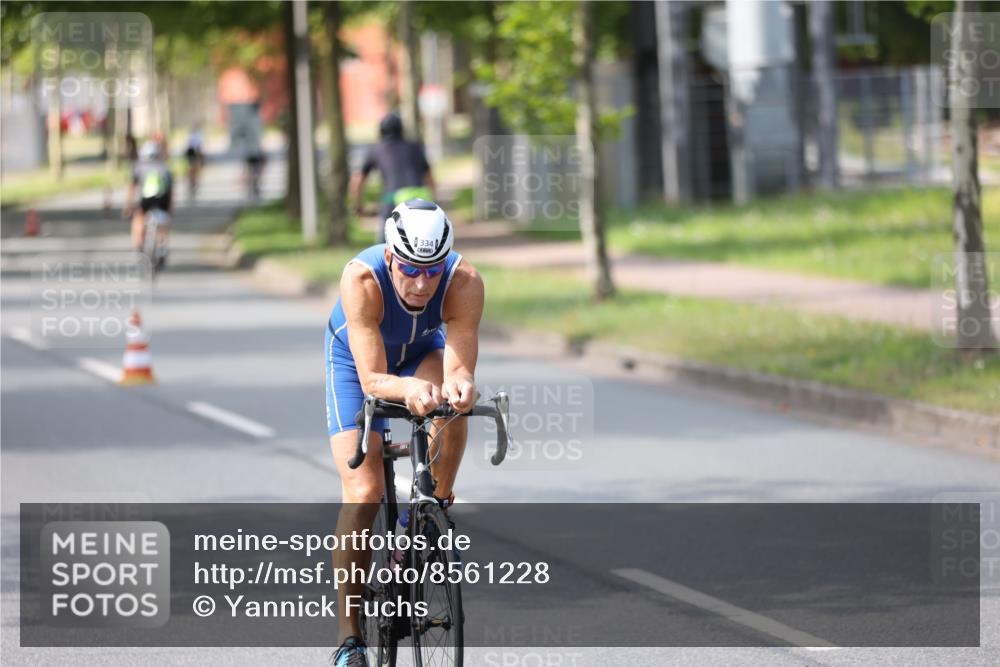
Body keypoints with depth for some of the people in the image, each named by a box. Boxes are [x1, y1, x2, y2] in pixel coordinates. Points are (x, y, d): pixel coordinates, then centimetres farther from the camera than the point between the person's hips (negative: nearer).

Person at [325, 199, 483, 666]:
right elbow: (372, 379, -41)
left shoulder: (465, 283, -34)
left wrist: (458, 383, -61)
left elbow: (458, 366, -37)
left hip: (423, 352, 2)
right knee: (363, 494, -14)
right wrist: (408, 388, -62)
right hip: (358, 359, -2)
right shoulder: (362, 279, -39)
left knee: (450, 400, -35)